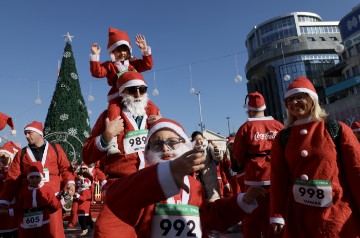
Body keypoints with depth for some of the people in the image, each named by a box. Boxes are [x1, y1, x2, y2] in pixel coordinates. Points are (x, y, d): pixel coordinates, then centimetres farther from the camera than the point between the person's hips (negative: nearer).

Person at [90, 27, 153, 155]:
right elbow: (97, 72, 0)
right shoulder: (109, 65, 15)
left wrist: (145, 50, -1)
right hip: (117, 97, -3)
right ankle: (112, 142, -36)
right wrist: (95, 56, -8)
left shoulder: (133, 62, 22)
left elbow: (147, 65, 10)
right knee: (113, 111, -32)